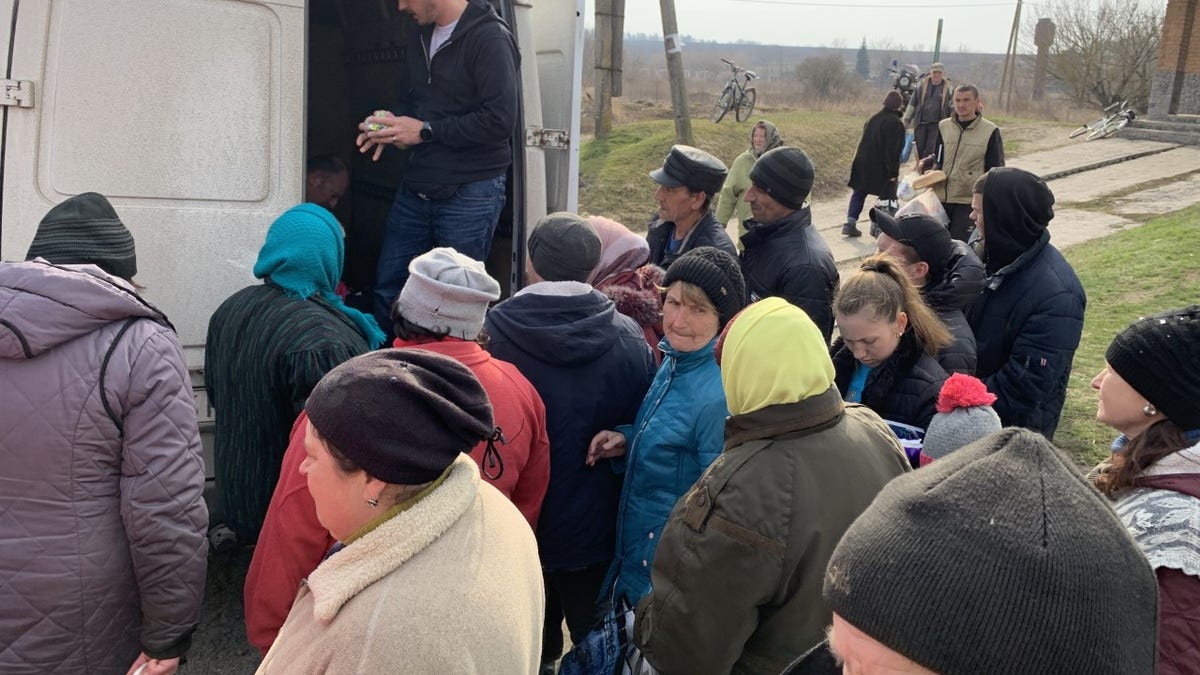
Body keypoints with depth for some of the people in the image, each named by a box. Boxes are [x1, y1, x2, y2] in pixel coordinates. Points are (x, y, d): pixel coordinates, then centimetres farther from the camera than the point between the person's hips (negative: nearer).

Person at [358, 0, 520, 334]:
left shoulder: (489, 38, -14)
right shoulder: (418, 36, 12)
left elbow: (500, 119, -22)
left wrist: (425, 131, -17)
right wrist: (392, 125, 0)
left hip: (470, 194, -8)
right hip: (415, 189, 8)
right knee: (388, 283, 14)